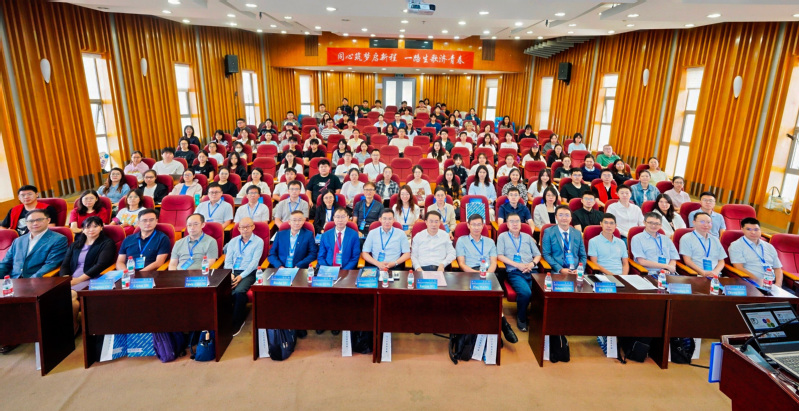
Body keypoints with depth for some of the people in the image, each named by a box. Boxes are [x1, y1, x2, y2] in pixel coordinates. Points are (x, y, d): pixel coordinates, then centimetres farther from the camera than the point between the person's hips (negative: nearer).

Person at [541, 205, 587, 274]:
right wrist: (560, 269, -13)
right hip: (557, 272, -3)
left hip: (576, 272, 3)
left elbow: (583, 256, 15)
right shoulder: (549, 232, 4)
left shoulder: (577, 233, 14)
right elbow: (546, 254, -2)